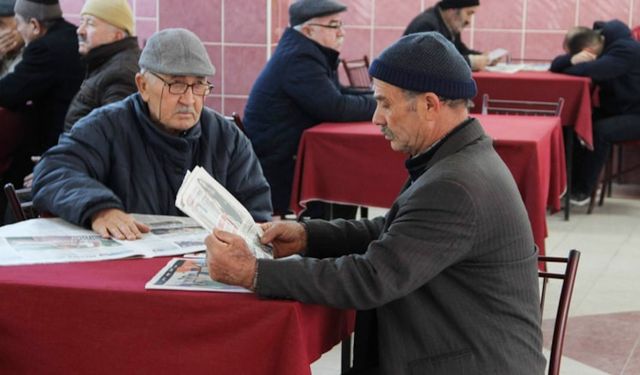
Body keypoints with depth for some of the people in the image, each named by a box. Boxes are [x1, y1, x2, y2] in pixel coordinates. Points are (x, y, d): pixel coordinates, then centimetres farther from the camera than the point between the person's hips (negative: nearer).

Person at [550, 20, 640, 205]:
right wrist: (573, 60, -27)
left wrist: (571, 66, -17)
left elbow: (590, 70, -39)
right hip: (614, 108, 8)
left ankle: (583, 190, -18)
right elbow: (555, 65, -4)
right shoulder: (597, 45, 1)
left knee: (600, 131, -31)